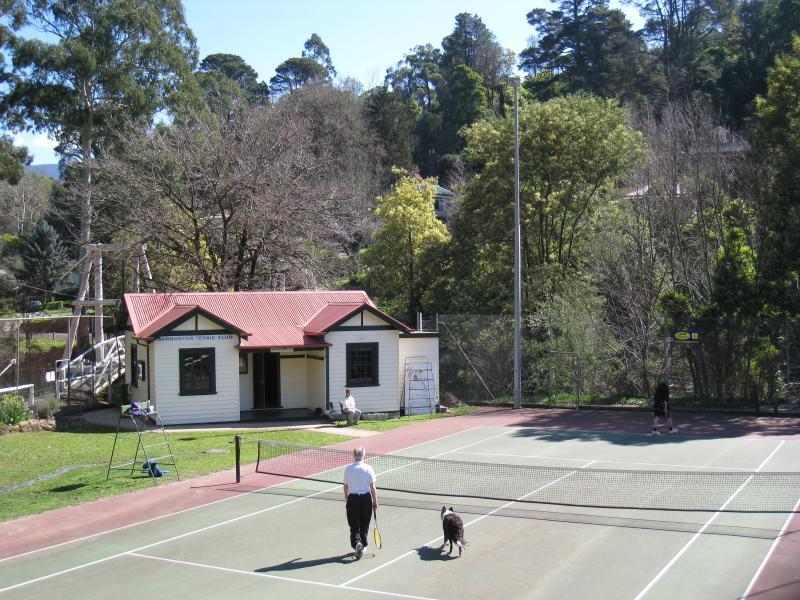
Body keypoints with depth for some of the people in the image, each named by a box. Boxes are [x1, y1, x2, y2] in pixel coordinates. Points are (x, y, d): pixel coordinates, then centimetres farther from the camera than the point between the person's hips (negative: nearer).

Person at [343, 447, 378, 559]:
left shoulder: (348, 468, -3)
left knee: (354, 525, 5)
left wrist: (346, 498, 23)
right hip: (366, 498, 0)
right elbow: (372, 487, -7)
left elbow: (346, 486, 5)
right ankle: (363, 545, 26)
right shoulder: (368, 468, -8)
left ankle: (357, 543, -17)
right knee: (364, 525, 16)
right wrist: (375, 502, 1)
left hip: (353, 498, 0)